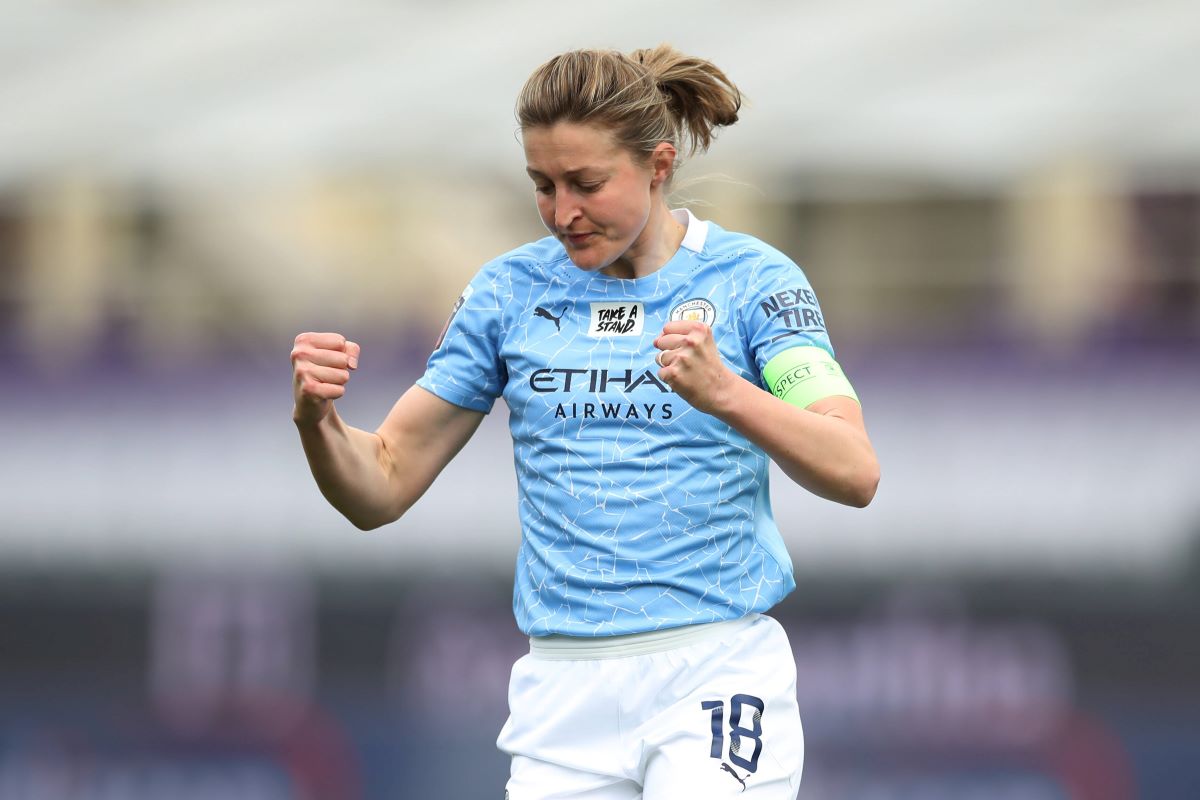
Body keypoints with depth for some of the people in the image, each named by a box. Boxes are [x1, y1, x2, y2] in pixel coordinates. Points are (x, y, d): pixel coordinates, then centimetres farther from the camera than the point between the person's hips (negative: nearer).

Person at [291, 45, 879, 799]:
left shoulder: (751, 278, -1)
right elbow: (381, 489, 9)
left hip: (715, 674, -3)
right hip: (566, 695, 3)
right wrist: (318, 420, -13)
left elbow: (855, 474, -14)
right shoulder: (510, 291, 7)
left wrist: (724, 393, -31)